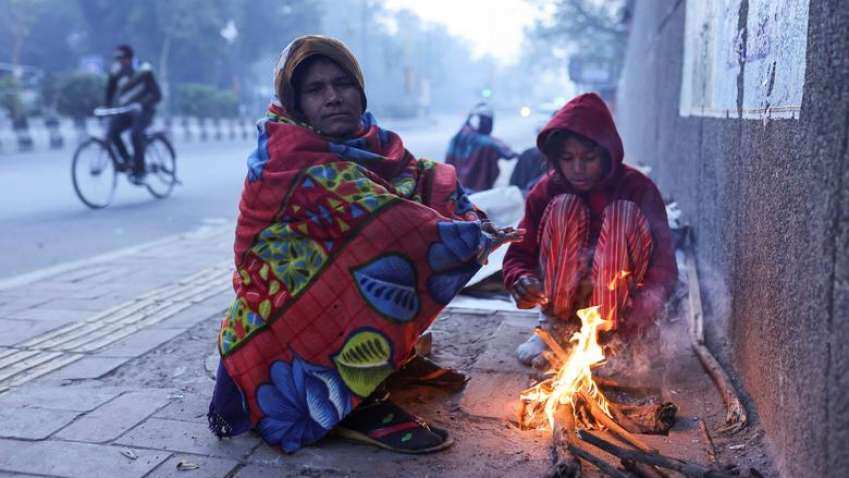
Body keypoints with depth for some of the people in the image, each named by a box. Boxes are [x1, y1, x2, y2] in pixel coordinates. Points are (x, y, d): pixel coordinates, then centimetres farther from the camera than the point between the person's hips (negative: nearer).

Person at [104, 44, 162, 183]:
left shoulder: (144, 71, -12)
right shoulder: (116, 72, 1)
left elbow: (157, 95, -18)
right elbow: (110, 91, 12)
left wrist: (141, 104, -32)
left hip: (143, 111, -5)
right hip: (125, 111, 5)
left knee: (135, 133, -31)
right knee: (111, 132, -20)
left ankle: (139, 170, -20)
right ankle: (128, 162, -3)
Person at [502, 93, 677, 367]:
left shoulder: (639, 189, -11)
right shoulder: (546, 191, -7)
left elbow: (663, 265, -15)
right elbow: (519, 255, -7)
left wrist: (642, 309, -35)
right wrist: (522, 279, -32)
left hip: (619, 303, -1)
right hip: (563, 300, 1)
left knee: (624, 212, -24)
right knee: (564, 207, -21)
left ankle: (609, 334, -24)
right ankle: (555, 328, -18)